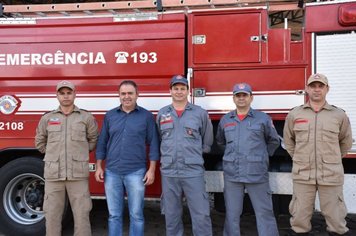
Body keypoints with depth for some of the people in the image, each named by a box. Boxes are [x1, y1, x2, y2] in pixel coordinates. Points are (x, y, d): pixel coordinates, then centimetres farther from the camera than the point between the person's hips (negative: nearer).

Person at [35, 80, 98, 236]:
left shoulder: (86, 117, 3)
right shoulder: (47, 118, 8)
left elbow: (94, 140, 11)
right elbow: (40, 142, 18)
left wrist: (79, 154, 9)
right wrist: (55, 155, 13)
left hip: (78, 174, -1)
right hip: (53, 174, 2)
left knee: (81, 214, 1)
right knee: (52, 215, 7)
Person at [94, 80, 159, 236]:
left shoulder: (146, 116, 1)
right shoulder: (110, 115, 8)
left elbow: (153, 144, 0)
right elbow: (102, 142, 11)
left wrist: (151, 170, -6)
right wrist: (99, 167, 6)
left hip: (136, 172, -2)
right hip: (112, 172, 3)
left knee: (136, 215, 5)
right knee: (114, 215, 10)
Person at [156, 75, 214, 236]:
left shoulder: (200, 113, 2)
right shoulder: (162, 114, 8)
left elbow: (207, 141, 12)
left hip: (193, 171, -2)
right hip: (168, 172, 2)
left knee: (201, 214, -1)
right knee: (171, 215, 12)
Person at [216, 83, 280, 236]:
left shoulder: (263, 118, 1)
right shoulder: (225, 120, 9)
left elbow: (274, 141, 12)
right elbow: (220, 142, 23)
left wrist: (261, 156, 10)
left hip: (257, 174, -2)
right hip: (231, 175, 3)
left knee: (264, 213, 4)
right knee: (232, 214, 10)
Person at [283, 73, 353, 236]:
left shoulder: (339, 115, 2)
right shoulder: (294, 115, 3)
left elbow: (346, 142, 14)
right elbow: (288, 140, 15)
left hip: (331, 175, 0)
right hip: (302, 175, 1)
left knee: (335, 218, 8)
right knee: (299, 218, 9)